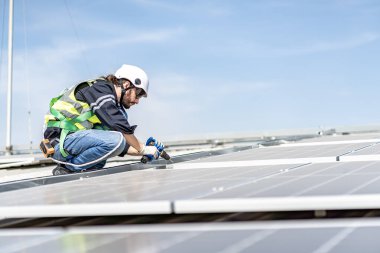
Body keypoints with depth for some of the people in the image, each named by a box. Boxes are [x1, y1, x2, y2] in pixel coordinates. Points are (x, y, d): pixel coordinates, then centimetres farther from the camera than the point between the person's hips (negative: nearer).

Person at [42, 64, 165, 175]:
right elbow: (120, 126, -20)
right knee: (116, 139, -27)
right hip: (61, 140, -10)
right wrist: (142, 149, -11)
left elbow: (121, 147, 20)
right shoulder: (100, 88, -8)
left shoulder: (116, 106, 19)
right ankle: (68, 168, -12)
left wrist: (143, 152, 7)